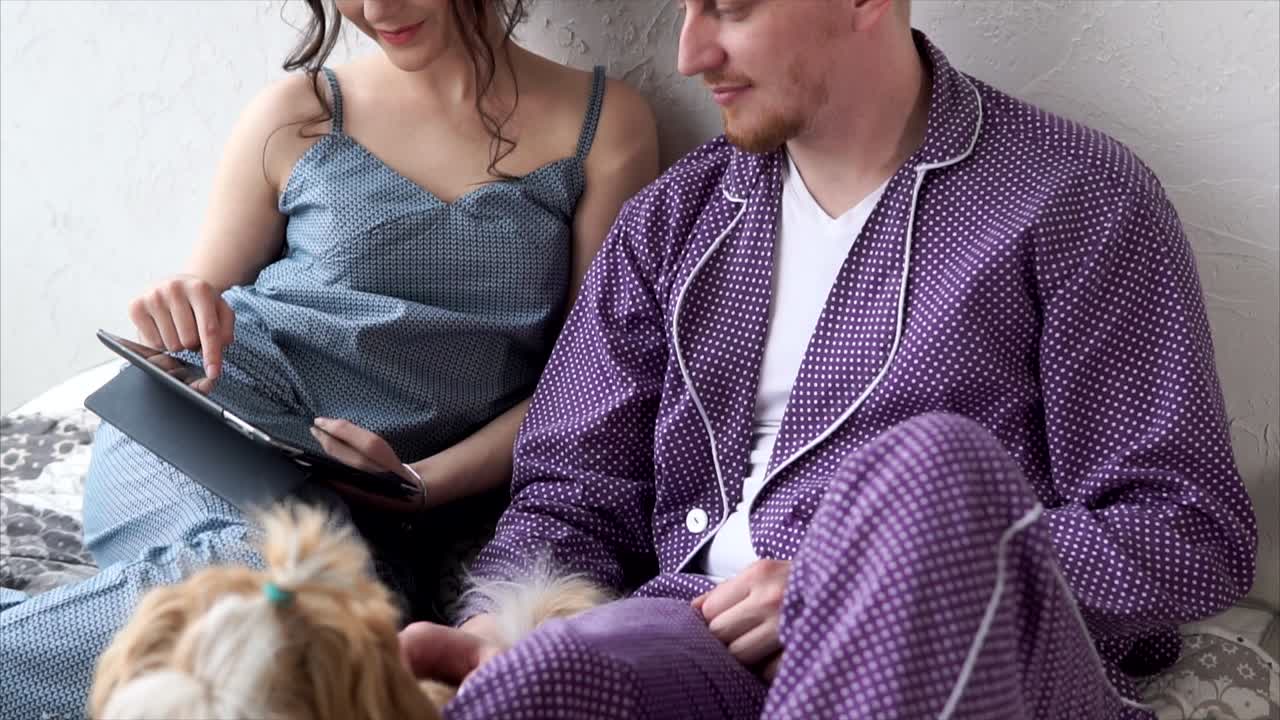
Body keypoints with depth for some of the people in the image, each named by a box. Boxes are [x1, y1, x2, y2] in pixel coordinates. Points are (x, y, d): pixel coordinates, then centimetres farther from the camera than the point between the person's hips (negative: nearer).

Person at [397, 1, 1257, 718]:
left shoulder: (1076, 197, 1)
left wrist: (888, 602, -12)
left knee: (933, 464, -35)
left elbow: (1192, 533, -3)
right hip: (707, 641, 1)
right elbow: (576, 492, 14)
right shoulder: (673, 218, 15)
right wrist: (497, 630, -8)